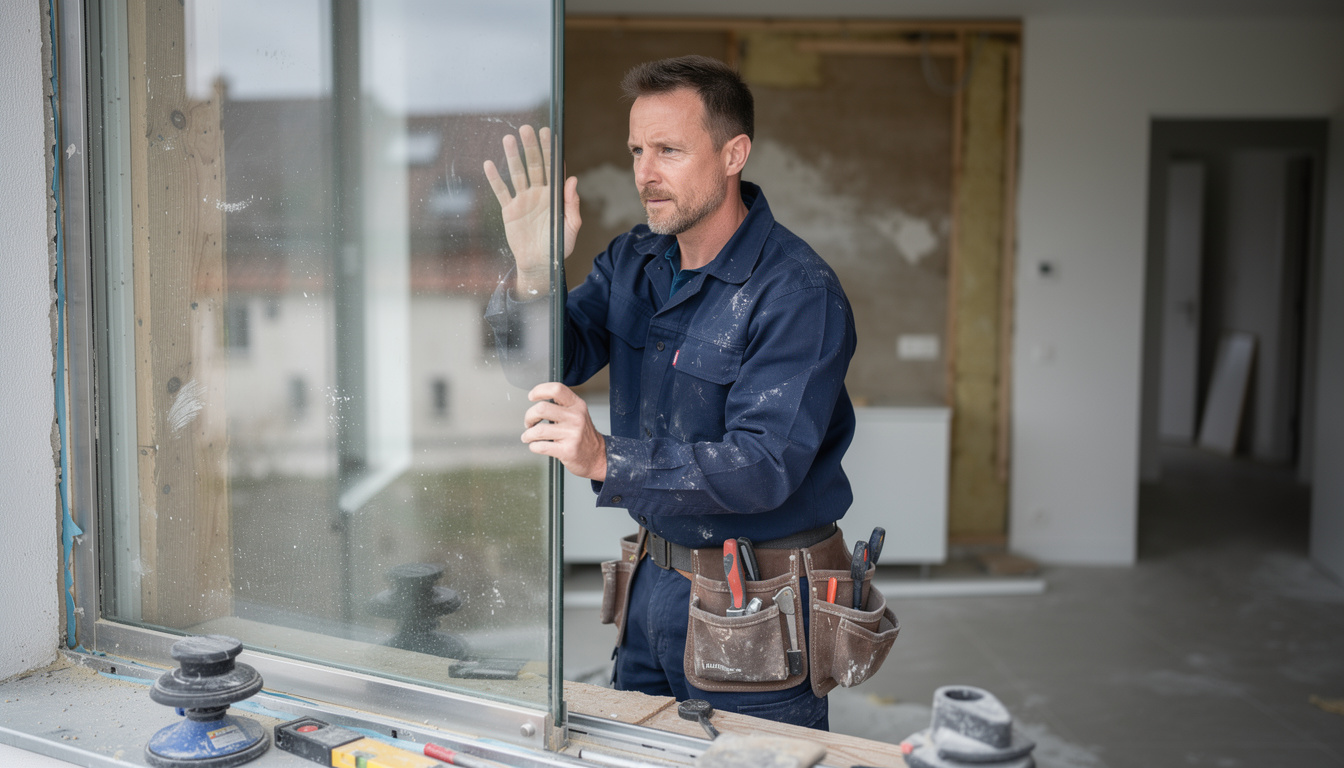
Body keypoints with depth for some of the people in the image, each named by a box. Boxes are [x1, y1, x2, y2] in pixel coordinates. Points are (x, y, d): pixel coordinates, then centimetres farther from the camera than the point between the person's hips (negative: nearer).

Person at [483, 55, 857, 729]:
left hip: (757, 601, -6)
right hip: (655, 576, 7)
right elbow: (552, 360, -4)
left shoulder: (799, 292, -20)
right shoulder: (633, 260, 3)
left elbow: (766, 467, -29)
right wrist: (533, 273, -24)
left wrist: (606, 460, -41)